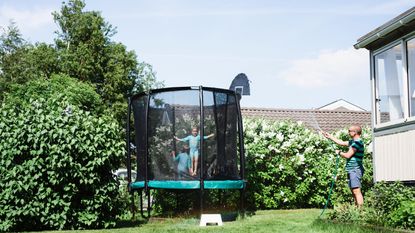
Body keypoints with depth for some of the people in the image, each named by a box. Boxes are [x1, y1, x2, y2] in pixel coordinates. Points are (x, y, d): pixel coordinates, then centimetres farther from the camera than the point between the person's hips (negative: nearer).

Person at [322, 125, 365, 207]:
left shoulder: (357, 142, -13)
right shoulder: (353, 142, 18)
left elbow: (348, 155, -17)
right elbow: (341, 143, 30)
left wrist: (339, 153, 2)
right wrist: (330, 136, 31)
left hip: (355, 170, -11)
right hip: (352, 170, 11)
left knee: (357, 191, -15)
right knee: (354, 192, 12)